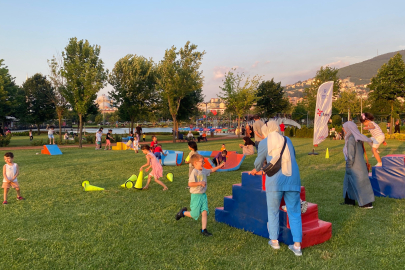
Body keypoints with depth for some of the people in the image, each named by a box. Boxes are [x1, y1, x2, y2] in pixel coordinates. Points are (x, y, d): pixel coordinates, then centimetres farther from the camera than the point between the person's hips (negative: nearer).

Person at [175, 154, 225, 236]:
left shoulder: (204, 170, 7)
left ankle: (203, 230, 9)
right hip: (196, 196, -7)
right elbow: (190, 184, -24)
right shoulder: (194, 172, -18)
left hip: (203, 195, 7)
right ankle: (183, 212, 29)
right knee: (195, 215, 3)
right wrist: (200, 183, -23)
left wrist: (220, 166, 22)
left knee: (205, 212, 0)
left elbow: (211, 170, 25)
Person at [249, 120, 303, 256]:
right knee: (294, 212, 9)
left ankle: (274, 241, 23)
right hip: (293, 179, 3)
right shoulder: (287, 140, 16)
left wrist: (256, 170, 38)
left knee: (273, 211, 14)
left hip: (275, 180, -3)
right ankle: (297, 245, 9)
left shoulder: (264, 143, 4)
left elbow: (259, 161, 15)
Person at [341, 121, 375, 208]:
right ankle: (350, 200, 28)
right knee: (349, 182, 19)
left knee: (359, 184, 1)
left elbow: (350, 155, -21)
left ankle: (367, 203, 10)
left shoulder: (351, 139, -21)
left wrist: (348, 167, -14)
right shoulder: (358, 138, 6)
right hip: (359, 163, 9)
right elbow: (362, 151, 14)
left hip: (355, 166, -9)